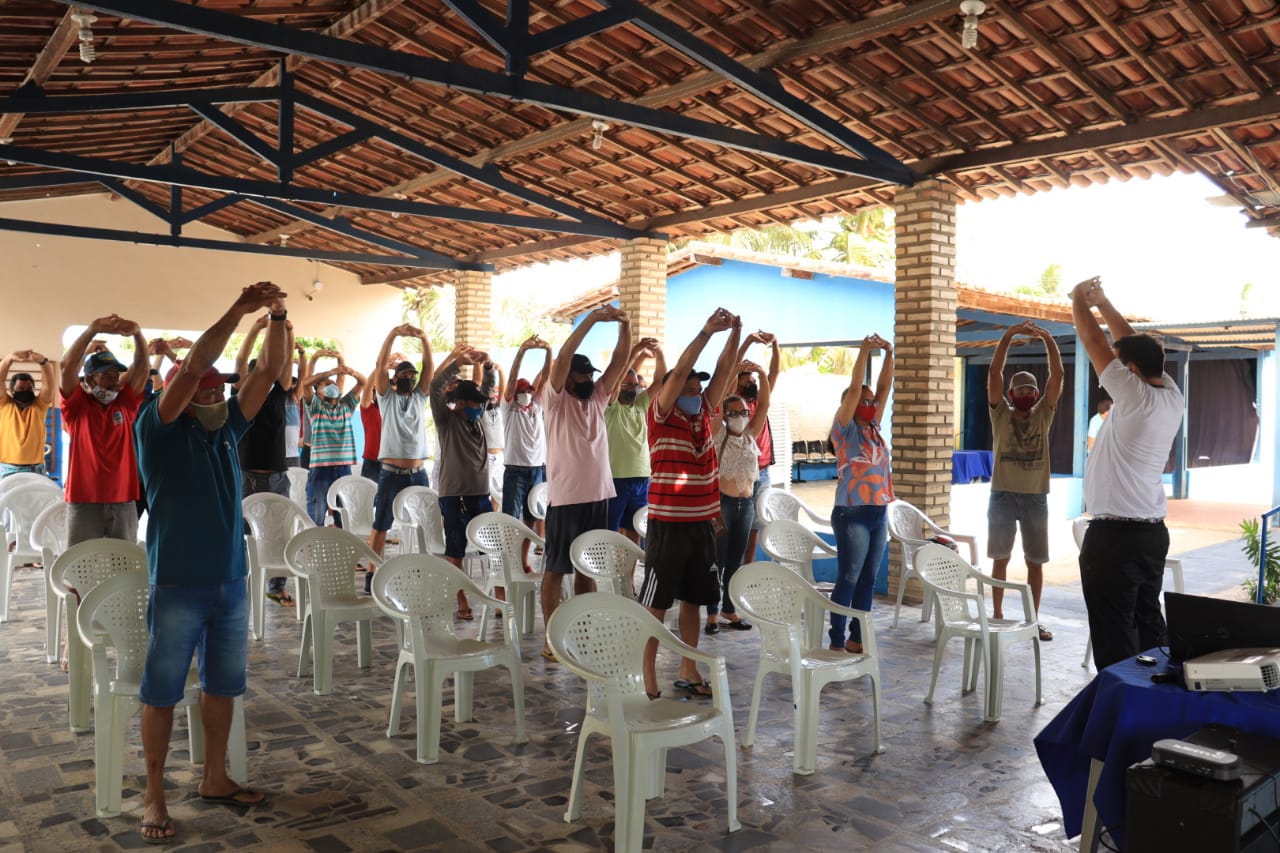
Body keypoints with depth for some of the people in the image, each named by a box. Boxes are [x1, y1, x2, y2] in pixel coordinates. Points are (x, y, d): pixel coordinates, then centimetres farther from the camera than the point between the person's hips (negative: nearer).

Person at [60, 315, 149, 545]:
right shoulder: (77, 406, 1)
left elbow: (142, 366, -3)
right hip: (84, 502, -2)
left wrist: (137, 333, -20)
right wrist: (93, 329, -22)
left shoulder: (125, 404, 7)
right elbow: (67, 366, -13)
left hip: (123, 502, 3)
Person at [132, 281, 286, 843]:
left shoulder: (227, 428, 8)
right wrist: (238, 310, -21)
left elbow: (268, 373, 3)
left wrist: (277, 316, -10)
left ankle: (214, 778, 29)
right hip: (177, 585, -5)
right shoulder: (158, 430, -6)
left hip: (232, 583, 6)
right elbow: (192, 367, -21)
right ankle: (154, 796, 18)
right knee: (162, 691, 5)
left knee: (221, 684, 15)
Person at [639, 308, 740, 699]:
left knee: (694, 599, 14)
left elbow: (724, 370, 6)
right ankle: (648, 677, 9)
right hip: (668, 524, -6)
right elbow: (679, 372, -18)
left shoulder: (703, 414, 10)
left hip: (702, 523, 7)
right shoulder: (661, 418, -7)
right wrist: (707, 330, -20)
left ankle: (688, 670, 26)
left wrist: (735, 333, -4)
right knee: (656, 604, 1)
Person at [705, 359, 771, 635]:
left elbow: (764, 404, 3)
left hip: (746, 503, 5)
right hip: (722, 502, -5)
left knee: (736, 560, 12)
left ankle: (729, 609, 22)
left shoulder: (750, 436, 9)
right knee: (717, 560, 1)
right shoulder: (718, 434, -3)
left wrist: (762, 375, -8)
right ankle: (712, 613, 9)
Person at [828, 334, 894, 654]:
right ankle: (837, 642, 2)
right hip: (852, 513, -7)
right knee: (848, 579, -5)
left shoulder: (874, 429, 13)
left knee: (867, 579, 10)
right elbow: (854, 389, -14)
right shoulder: (845, 429, -5)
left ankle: (857, 638, 19)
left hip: (879, 513, 7)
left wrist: (889, 354, 2)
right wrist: (864, 351, -14)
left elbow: (885, 388, 9)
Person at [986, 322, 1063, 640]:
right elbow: (994, 371, -8)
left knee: (1035, 561, 6)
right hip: (1003, 495, -1)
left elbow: (1057, 375, -4)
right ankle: (997, 615, 15)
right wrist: (1009, 335, -15)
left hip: (1036, 497, 2)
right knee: (1000, 559, 6)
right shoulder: (1000, 413, 2)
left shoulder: (1043, 415, 6)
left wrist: (1048, 338, -14)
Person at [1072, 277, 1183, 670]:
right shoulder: (1172, 397, 5)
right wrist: (1103, 302, 20)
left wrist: (1079, 299, 6)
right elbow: (1136, 344, 16)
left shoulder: (1136, 397, -17)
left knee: (1114, 634, -3)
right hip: (1152, 531, 9)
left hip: (1114, 535, -9)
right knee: (1148, 623, 16)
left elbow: (1093, 341, -9)